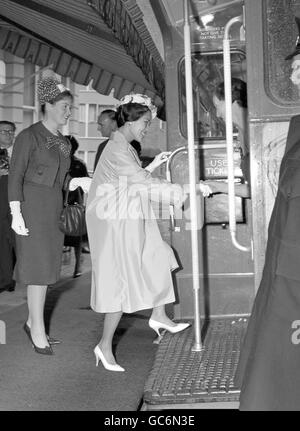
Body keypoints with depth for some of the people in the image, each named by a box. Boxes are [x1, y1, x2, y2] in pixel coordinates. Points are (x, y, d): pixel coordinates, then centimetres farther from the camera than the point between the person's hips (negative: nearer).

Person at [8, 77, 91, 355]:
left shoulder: (63, 142, 13)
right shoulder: (29, 136, -8)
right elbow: (15, 176, -10)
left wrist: (77, 182, -1)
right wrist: (16, 213, -17)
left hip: (55, 208, 7)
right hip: (32, 207, -7)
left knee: (47, 266, 9)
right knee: (38, 267, -6)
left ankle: (32, 322, 21)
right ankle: (38, 330, 3)